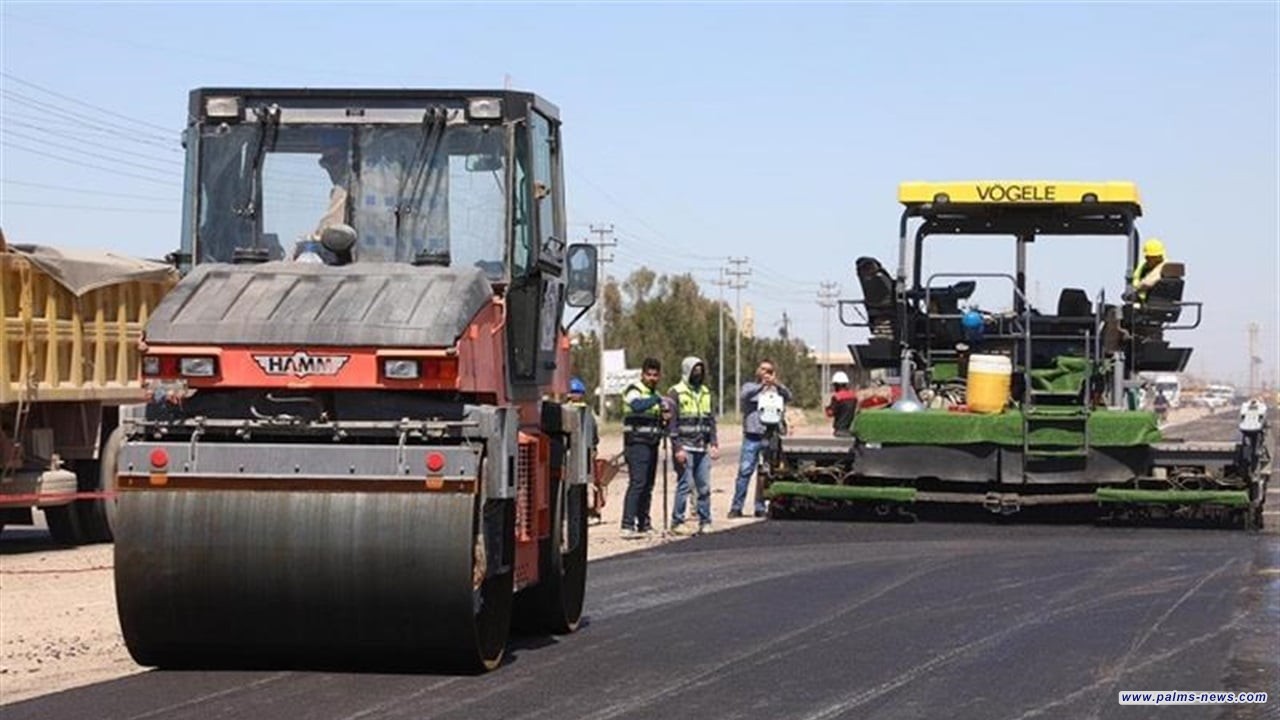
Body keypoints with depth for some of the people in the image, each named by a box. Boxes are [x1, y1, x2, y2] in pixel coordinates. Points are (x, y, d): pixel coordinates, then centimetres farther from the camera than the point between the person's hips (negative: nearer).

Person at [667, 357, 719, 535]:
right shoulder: (676, 393, -4)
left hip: (702, 448, 6)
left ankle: (705, 522, 11)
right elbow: (672, 423, -8)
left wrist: (714, 443, 8)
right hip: (685, 448, -6)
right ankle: (677, 522, -3)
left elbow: (711, 420, 18)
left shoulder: (705, 392, 16)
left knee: (705, 486, 5)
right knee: (685, 484, -9)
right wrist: (677, 448, -14)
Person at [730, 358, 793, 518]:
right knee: (745, 471, -8)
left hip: (770, 438, 2)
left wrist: (776, 384, -21)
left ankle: (761, 508, 10)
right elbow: (744, 395, -10)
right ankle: (736, 507, -5)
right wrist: (761, 385, -22)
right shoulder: (749, 387, 12)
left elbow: (788, 397, -3)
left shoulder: (775, 390, 15)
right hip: (752, 437, -2)